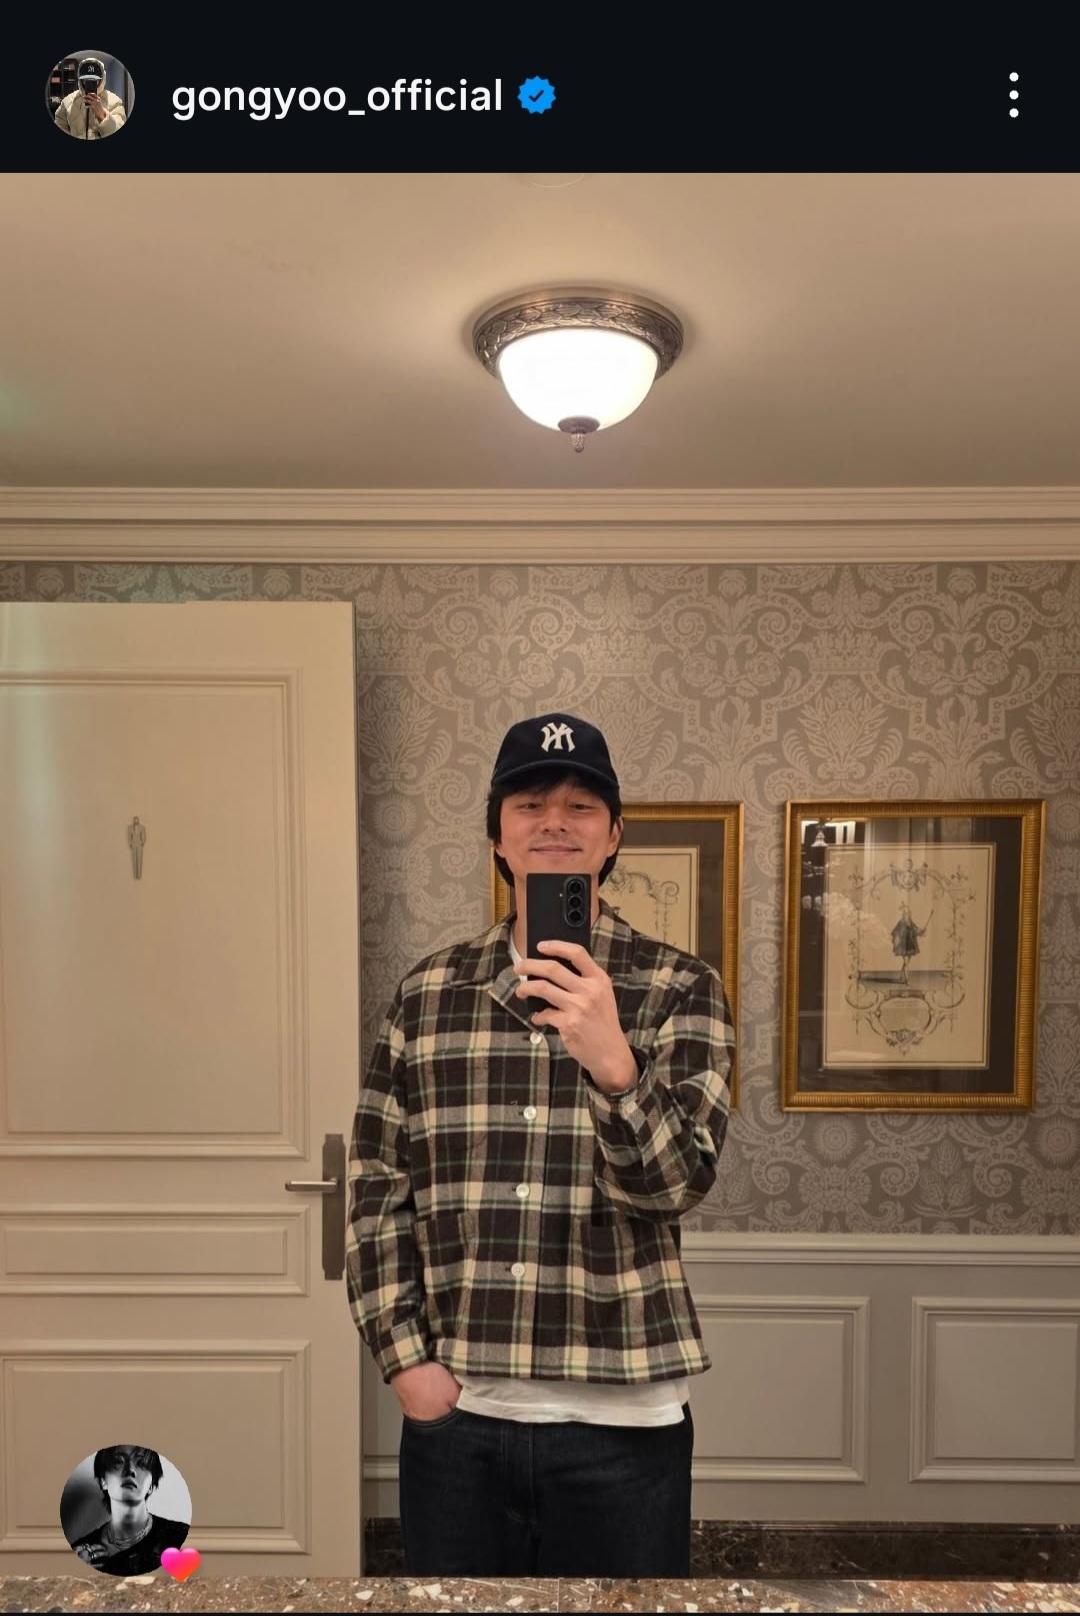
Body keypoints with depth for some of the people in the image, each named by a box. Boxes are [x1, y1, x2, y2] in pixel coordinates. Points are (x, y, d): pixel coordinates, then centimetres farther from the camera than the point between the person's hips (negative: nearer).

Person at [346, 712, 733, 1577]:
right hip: (453, 1413, 2)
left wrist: (611, 1065, -33)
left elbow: (677, 1180, -15)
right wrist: (405, 1358, -4)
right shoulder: (426, 992, 0)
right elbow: (376, 1189, 4)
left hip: (621, 1420, -1)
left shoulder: (680, 987, -6)